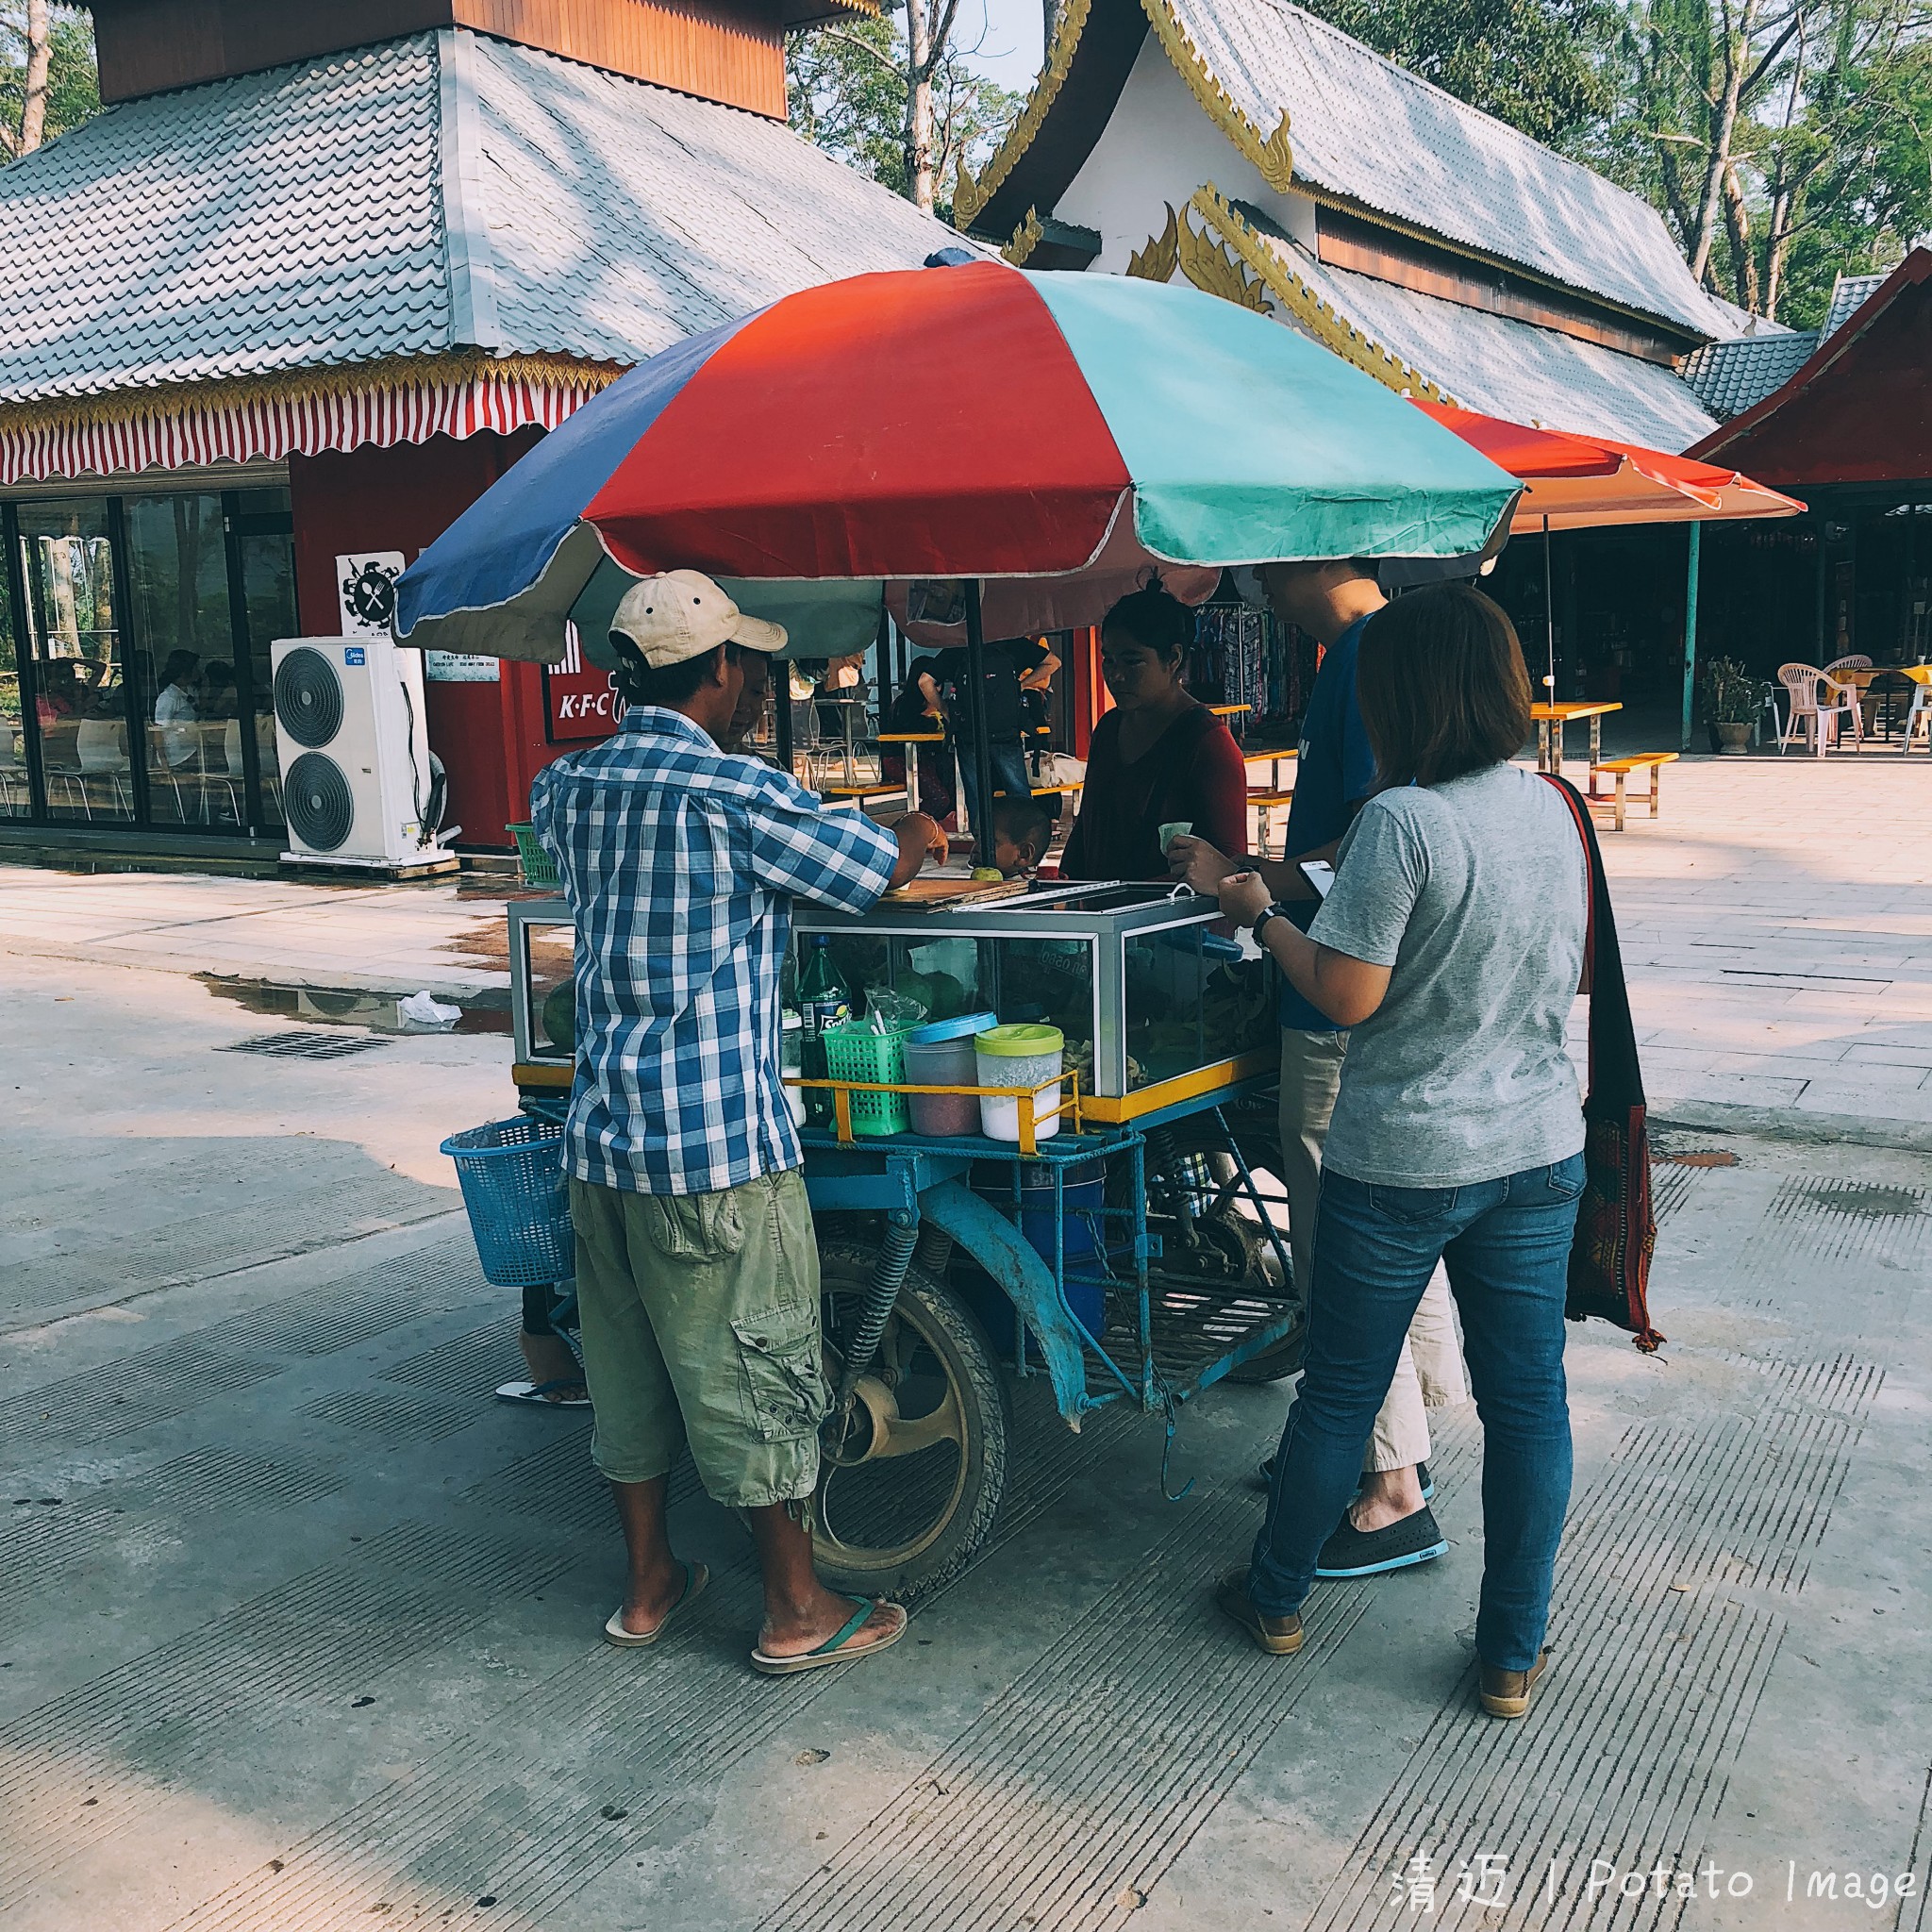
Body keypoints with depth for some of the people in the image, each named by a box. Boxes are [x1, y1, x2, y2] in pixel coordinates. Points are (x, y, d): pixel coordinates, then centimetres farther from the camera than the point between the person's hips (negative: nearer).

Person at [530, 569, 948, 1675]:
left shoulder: (571, 788, 4)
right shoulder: (738, 794, -15)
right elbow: (877, 870, -6)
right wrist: (925, 831, 18)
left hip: (601, 1136, 7)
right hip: (720, 1142, -7)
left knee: (629, 1364, 18)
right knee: (758, 1371, 6)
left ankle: (649, 1585, 33)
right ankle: (797, 1613, 20)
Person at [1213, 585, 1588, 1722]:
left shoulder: (1403, 822, -20)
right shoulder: (1552, 808, 2)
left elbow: (1348, 994, -19)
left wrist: (1265, 914, -2)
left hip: (1402, 1160, -5)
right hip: (1539, 1149, 5)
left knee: (1341, 1393, 12)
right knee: (1528, 1400, 12)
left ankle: (1278, 1597, 31)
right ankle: (1515, 1656, 23)